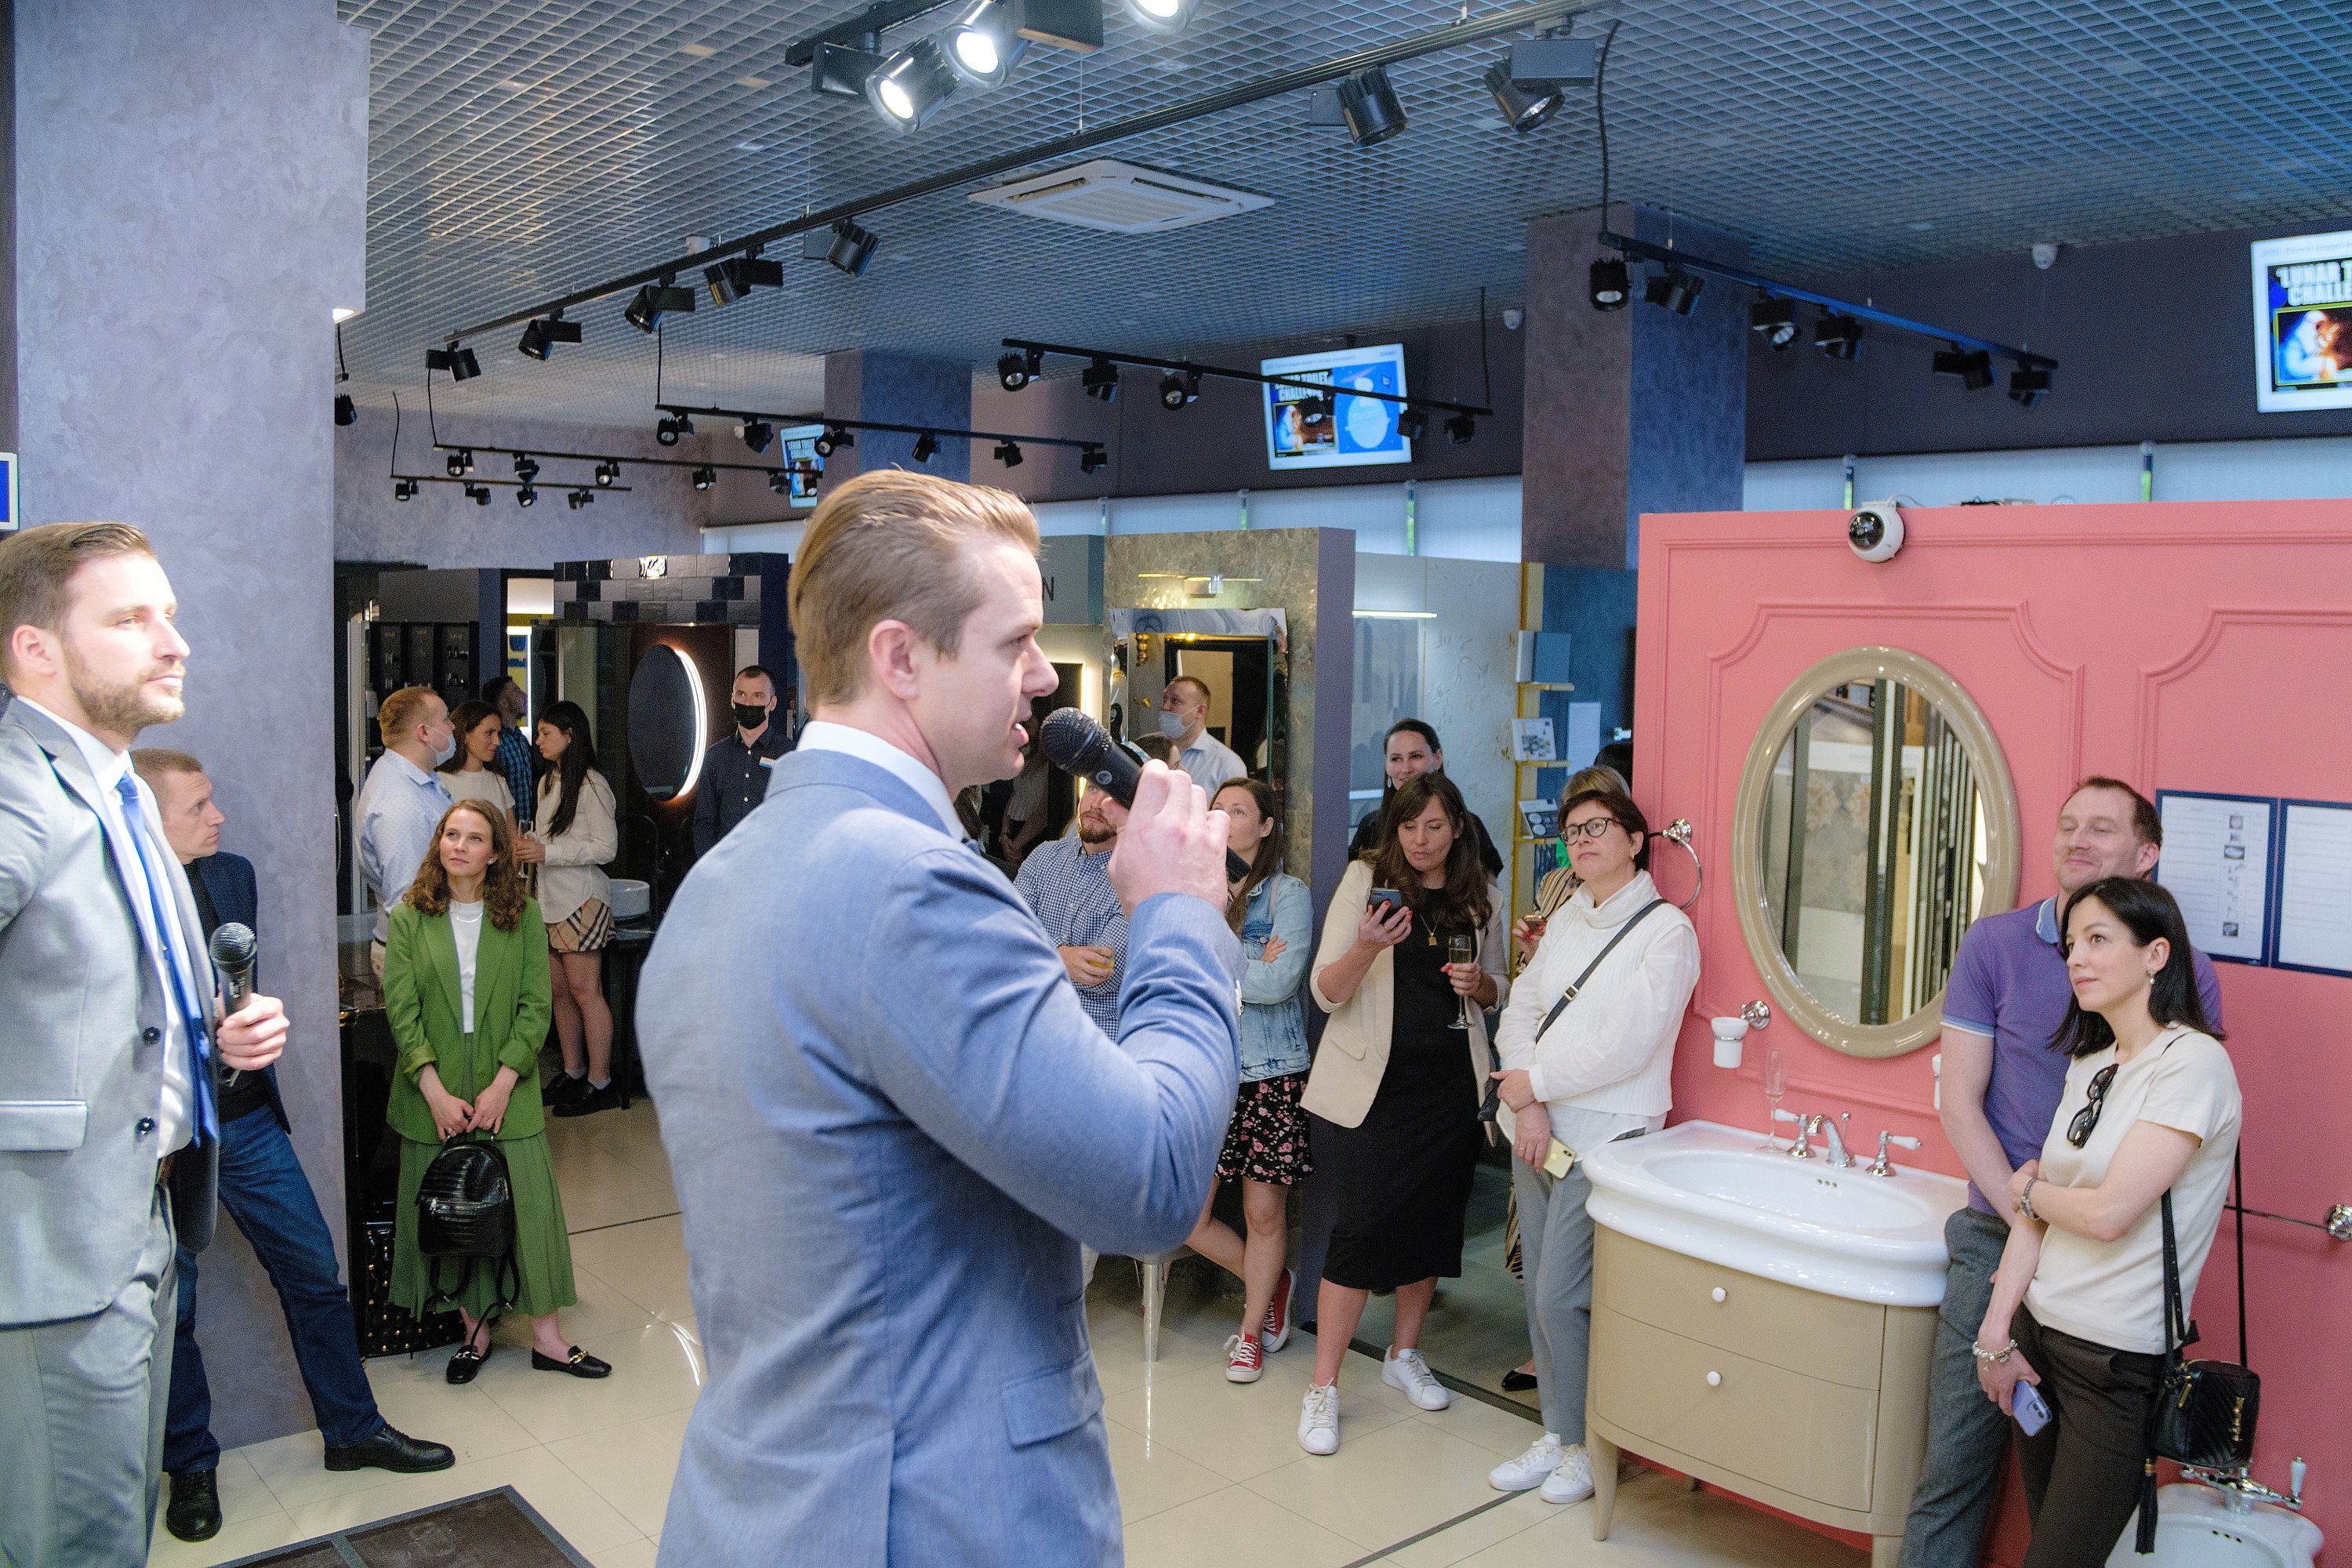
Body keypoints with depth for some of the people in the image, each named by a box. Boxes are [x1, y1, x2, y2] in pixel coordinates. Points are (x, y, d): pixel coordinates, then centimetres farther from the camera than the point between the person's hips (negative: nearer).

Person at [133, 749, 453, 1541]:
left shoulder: (233, 874, 5)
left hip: (244, 1119, 5)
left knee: (315, 1276, 10)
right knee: (170, 1309, 10)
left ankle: (354, 1430, 26)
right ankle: (191, 1468, 29)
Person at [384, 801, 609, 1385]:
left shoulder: (523, 916, 0)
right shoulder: (408, 919, 1)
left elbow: (536, 1006, -3)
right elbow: (401, 1009, -4)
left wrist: (502, 1084, -12)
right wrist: (435, 1091, -12)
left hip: (507, 1091, -1)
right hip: (433, 1094, 1)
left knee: (527, 1204, -1)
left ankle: (546, 1335, 9)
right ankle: (474, 1330, 23)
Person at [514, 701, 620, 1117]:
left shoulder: (591, 785, -11)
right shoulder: (548, 782, 16)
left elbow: (607, 847, -14)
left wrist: (548, 852, -18)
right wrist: (530, 848, 4)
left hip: (582, 899, -8)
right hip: (550, 898, 8)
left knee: (584, 989, -6)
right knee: (559, 990, 9)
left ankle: (600, 1082, -1)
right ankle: (573, 1073, 18)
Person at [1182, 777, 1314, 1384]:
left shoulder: (1289, 894, -2)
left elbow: (1280, 981, -13)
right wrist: (1247, 968, -9)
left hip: (1270, 1073, -3)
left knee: (1264, 1212, 4)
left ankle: (1251, 1332, 26)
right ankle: (1270, 1284, 29)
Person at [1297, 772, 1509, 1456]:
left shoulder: (1481, 895, 7)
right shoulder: (1367, 880, -5)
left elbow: (1500, 990, 19)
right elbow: (1326, 991, -8)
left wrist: (1480, 983, -5)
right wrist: (1367, 947, -28)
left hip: (1450, 1082, 4)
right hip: (1374, 1083, -4)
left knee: (1433, 1218, 11)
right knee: (1362, 1226, -6)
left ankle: (1405, 1354, 32)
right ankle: (1323, 1387, 5)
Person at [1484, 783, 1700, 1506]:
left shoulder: (1667, 930, -8)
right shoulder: (1566, 920, 12)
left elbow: (1624, 1047, -16)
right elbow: (1520, 1012, 8)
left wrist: (1535, 1081, -9)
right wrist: (1528, 1109, -6)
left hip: (1605, 1138, -6)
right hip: (1537, 1131, 6)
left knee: (1561, 1298, -6)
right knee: (1542, 1295, 11)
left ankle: (1591, 1444, 13)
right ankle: (1558, 1434, 25)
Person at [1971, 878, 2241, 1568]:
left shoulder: (2194, 1063, -15)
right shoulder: (2088, 1065, 10)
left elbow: (2108, 1213, -21)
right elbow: (2035, 1208, 6)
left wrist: (2030, 1190, -1)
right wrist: (1997, 1329, 0)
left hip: (2117, 1358, -7)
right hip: (2039, 1332, 7)